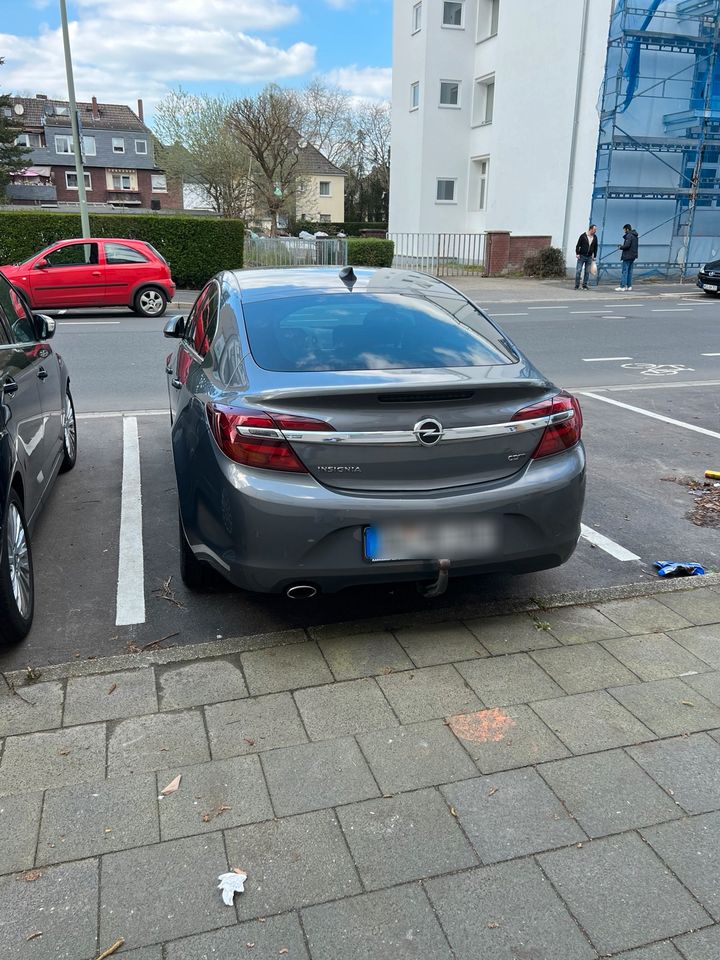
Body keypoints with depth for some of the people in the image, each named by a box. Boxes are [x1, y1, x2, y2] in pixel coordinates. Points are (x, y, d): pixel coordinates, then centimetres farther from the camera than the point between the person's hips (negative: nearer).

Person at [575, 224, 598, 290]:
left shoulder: (595, 238, 7)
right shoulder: (583, 236, -5)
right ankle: (577, 285, 0)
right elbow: (578, 245, -3)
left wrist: (594, 256, 11)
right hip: (581, 256, -4)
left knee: (587, 272, 4)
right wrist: (577, 253, -10)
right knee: (578, 271, -5)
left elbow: (595, 247, 14)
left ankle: (585, 285, 9)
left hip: (589, 257, 4)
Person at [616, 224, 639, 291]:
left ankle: (622, 286, -8)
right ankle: (629, 286, 13)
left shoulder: (629, 236, -14)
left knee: (624, 271, -7)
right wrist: (622, 246, 13)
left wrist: (620, 247, -5)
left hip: (627, 256, -9)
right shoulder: (635, 236, 16)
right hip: (633, 256, 9)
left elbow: (627, 245, -23)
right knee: (630, 271, 12)